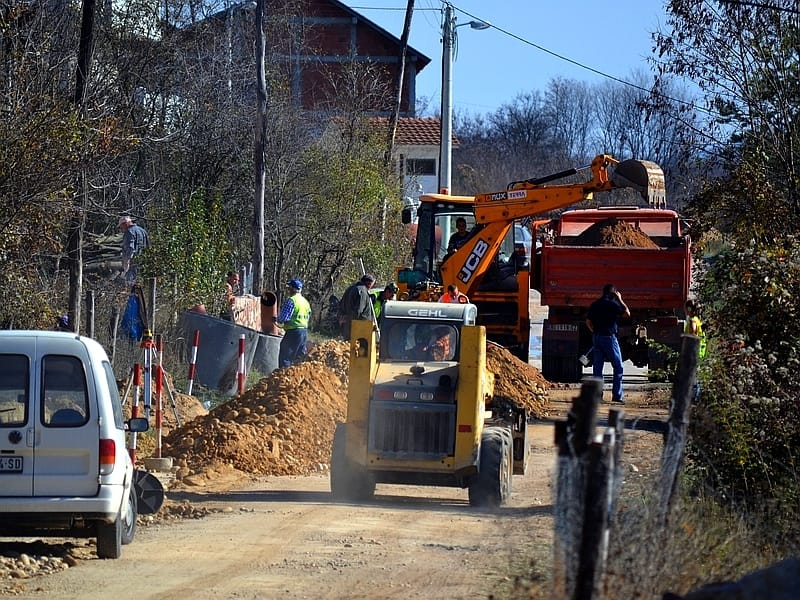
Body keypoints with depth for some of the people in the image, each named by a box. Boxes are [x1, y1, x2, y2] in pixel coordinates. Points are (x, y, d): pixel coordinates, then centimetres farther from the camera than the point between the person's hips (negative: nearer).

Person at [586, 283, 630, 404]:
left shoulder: (595, 304, 9)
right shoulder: (613, 304, -9)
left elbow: (588, 322, 10)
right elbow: (627, 313, -1)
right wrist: (620, 300, 6)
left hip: (596, 337, 6)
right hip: (609, 337, -6)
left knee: (597, 367, 8)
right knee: (618, 367, 2)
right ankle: (617, 395, -4)